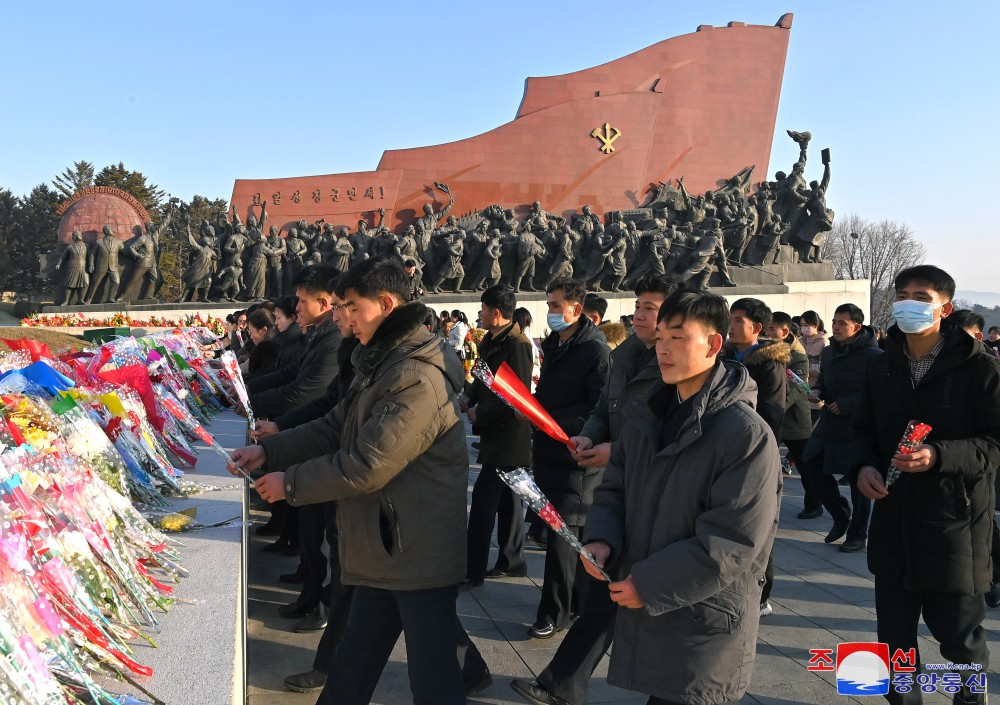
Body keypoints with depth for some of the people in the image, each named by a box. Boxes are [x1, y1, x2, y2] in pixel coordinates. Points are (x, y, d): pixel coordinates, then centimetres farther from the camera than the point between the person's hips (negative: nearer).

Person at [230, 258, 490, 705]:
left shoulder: (418, 378, -24)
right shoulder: (383, 365, 11)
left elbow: (366, 466, -25)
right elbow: (335, 428, 14)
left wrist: (291, 483, -13)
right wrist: (268, 451, 4)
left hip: (420, 558, -10)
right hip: (382, 551, 10)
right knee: (352, 668, 22)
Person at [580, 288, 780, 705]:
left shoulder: (748, 434, -17)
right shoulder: (646, 417, 6)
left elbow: (732, 542, -20)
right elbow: (615, 489, 12)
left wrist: (650, 584, -19)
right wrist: (601, 539, -9)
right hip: (640, 611, 6)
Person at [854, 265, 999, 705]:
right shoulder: (881, 368, 8)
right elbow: (865, 430, 15)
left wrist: (939, 455, -26)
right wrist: (863, 465, -5)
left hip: (955, 520, -4)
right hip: (894, 517, 4)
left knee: (959, 632, 9)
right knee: (894, 631, 15)